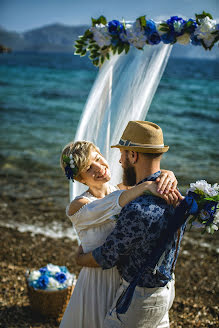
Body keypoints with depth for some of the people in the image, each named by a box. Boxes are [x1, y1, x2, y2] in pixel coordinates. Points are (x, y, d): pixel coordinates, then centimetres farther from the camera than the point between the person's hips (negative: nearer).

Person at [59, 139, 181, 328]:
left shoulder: (123, 190, -3)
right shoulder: (77, 208, -19)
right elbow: (111, 206, -36)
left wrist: (168, 177, -30)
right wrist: (146, 186, -43)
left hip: (128, 282, 5)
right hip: (97, 285, -4)